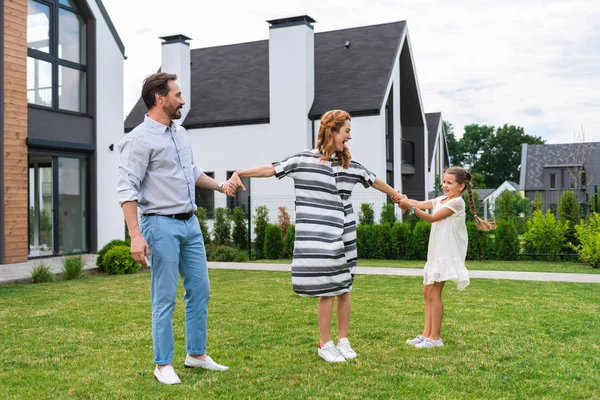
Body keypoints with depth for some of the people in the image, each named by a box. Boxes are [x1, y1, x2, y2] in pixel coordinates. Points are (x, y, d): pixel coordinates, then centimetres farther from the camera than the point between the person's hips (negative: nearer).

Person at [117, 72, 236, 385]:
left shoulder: (181, 134, 13)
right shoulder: (140, 139, -12)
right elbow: (127, 188, -17)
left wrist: (219, 186, 15)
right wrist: (135, 235, -23)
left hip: (190, 223, 8)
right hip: (162, 224, -8)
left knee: (199, 289, 12)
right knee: (165, 298, -1)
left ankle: (196, 354, 25)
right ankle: (163, 364, 13)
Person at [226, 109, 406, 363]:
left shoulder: (350, 165, 10)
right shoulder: (304, 160, -3)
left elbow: (374, 181, 24)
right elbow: (271, 170, -6)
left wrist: (397, 195, 37)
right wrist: (239, 173, -17)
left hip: (344, 238, 5)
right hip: (318, 239, -5)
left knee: (344, 289, 9)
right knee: (327, 292, -3)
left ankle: (343, 341, 23)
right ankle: (325, 345, 11)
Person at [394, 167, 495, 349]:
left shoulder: (457, 202, -11)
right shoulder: (441, 199, 15)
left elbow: (432, 217, -18)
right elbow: (420, 204, 1)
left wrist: (410, 207, -26)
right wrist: (404, 200, -18)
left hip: (447, 253, -9)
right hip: (436, 252, 9)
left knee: (434, 293, -7)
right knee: (427, 292, 9)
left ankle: (435, 337, 1)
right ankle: (426, 334, 15)